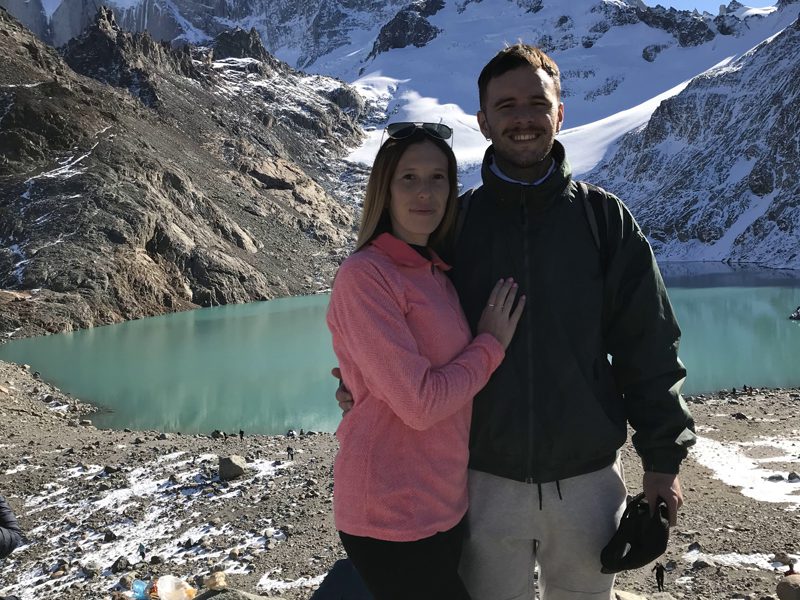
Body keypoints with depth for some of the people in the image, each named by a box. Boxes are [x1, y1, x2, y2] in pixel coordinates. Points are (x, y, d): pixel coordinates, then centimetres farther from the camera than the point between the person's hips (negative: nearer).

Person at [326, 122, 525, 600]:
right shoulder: (365, 275, -16)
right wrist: (492, 343, -10)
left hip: (447, 504, 8)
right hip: (393, 515, -7)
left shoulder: (438, 274, 8)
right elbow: (419, 403, -21)